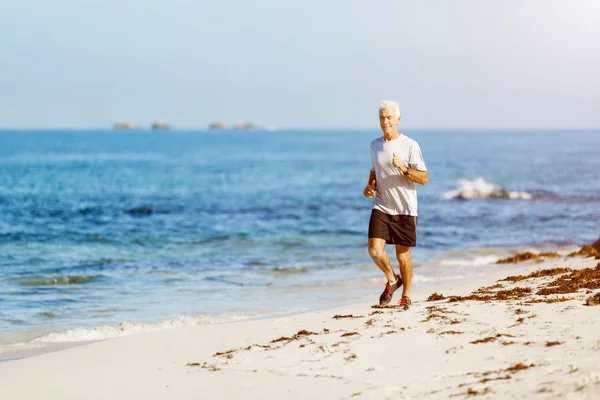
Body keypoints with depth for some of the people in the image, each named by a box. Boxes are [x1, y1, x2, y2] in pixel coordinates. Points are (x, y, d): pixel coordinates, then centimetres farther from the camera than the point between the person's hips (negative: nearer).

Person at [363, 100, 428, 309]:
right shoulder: (375, 145, 7)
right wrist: (369, 186, 4)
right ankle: (392, 280, 15)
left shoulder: (410, 145, -7)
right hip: (381, 207, 3)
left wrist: (404, 168, -24)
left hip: (404, 208, -3)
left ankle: (406, 296, 22)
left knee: (403, 254, 5)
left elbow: (423, 178, -8)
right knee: (375, 250, -13)